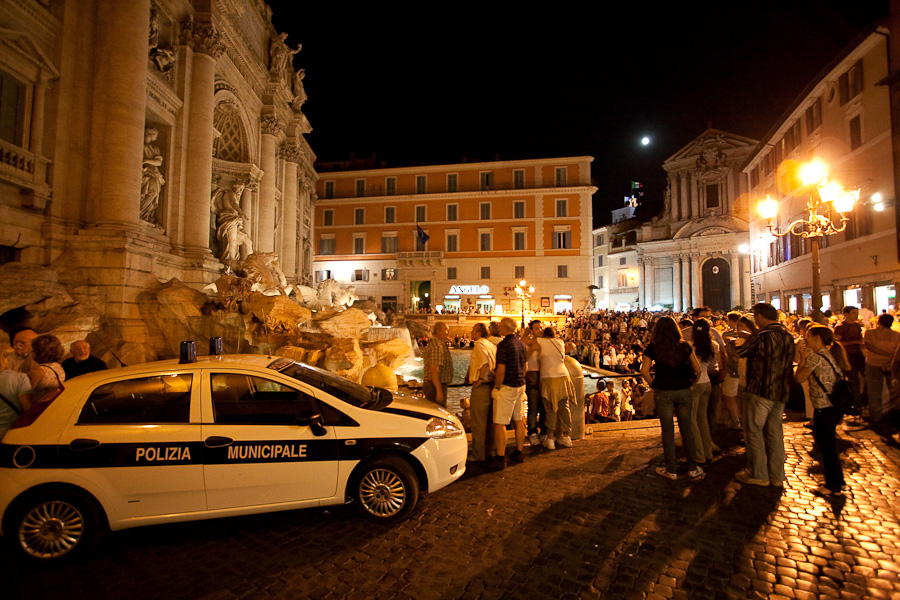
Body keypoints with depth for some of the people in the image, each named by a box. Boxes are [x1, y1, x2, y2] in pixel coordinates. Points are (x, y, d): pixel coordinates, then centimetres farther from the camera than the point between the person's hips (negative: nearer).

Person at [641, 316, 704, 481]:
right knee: (686, 429, 13)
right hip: (684, 391, 2)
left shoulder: (653, 347, -5)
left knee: (668, 430, 6)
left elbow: (644, 371, -9)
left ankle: (671, 470, 14)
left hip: (663, 392, -2)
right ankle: (692, 468, 21)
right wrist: (689, 382, 17)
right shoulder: (684, 346, 1)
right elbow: (697, 369, 3)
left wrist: (652, 385, 7)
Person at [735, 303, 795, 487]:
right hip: (781, 392, 8)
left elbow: (738, 353, -8)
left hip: (761, 391, -8)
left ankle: (759, 475, 9)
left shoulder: (761, 335, -16)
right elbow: (788, 362, 20)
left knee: (755, 431, 3)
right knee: (775, 432, 14)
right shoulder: (788, 336, 8)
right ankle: (777, 475, 21)